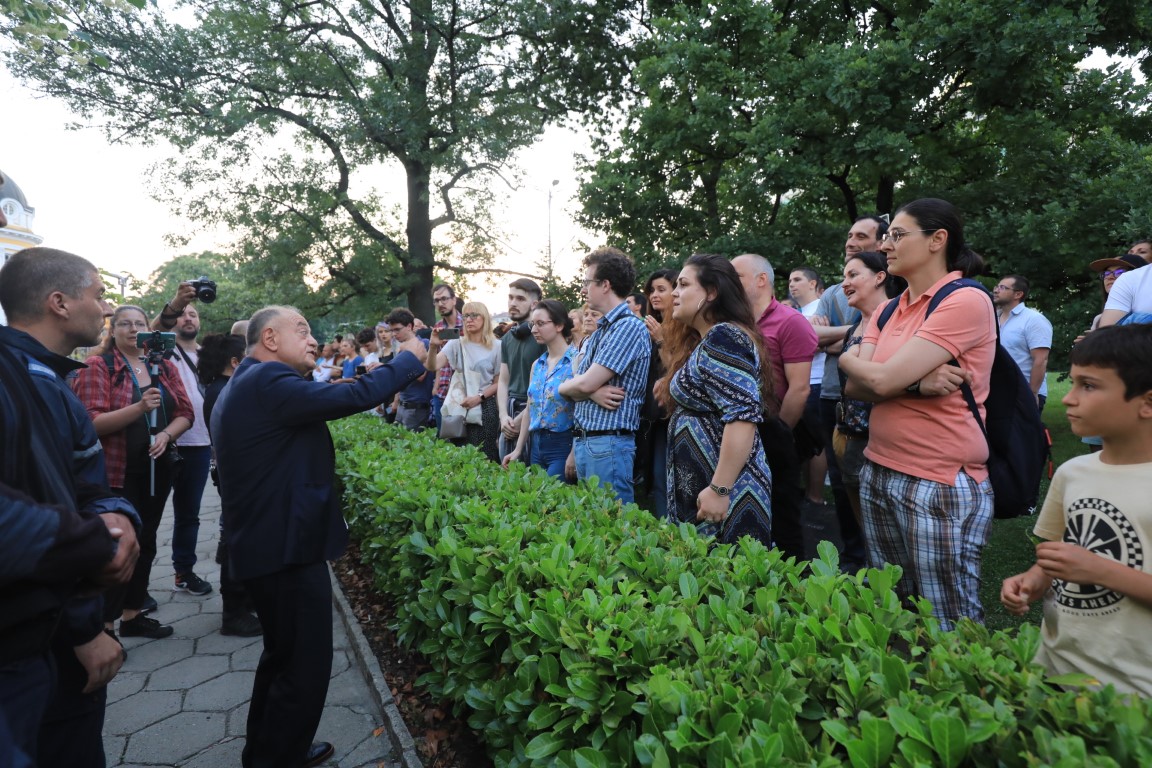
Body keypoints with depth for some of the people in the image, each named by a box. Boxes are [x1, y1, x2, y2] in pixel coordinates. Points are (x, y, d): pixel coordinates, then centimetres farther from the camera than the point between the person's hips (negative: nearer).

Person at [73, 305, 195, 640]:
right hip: (119, 472, -5)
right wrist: (140, 407, -30)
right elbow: (93, 422, -16)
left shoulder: (165, 367, 9)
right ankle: (104, 626, 10)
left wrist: (165, 434, -13)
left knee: (145, 542, 13)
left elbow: (185, 413, 6)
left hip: (158, 468, 5)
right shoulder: (97, 366, -6)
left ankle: (132, 616, 26)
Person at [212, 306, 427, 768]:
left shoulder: (242, 385, 15)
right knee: (305, 666, 1)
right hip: (287, 547, -12)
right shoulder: (268, 380, -20)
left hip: (264, 543, 12)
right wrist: (409, 359, -13)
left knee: (283, 655, 26)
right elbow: (353, 397, -26)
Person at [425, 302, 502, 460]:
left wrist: (479, 398, -12)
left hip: (484, 411, -2)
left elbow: (499, 382, 1)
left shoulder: (496, 346, -1)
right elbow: (432, 367, -8)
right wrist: (433, 346, -25)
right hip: (457, 410, 2)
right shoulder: (456, 343, 4)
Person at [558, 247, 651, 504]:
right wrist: (592, 393, -4)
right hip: (584, 442, 9)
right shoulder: (598, 333, 16)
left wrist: (565, 387, 2)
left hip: (608, 444, -9)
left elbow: (584, 384, -17)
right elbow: (579, 387, 15)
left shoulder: (629, 327, -13)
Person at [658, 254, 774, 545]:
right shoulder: (704, 341, 15)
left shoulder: (723, 337, -16)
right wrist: (673, 388, 12)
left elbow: (743, 416, -26)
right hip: (698, 488, 10)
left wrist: (720, 490, -26)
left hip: (726, 492, -10)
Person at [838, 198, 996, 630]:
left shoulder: (966, 301, -12)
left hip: (940, 484, -7)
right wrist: (916, 383, -19)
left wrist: (847, 358, 1)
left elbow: (882, 379, -20)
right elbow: (855, 388, 0)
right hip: (878, 474, 7)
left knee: (949, 624, 4)